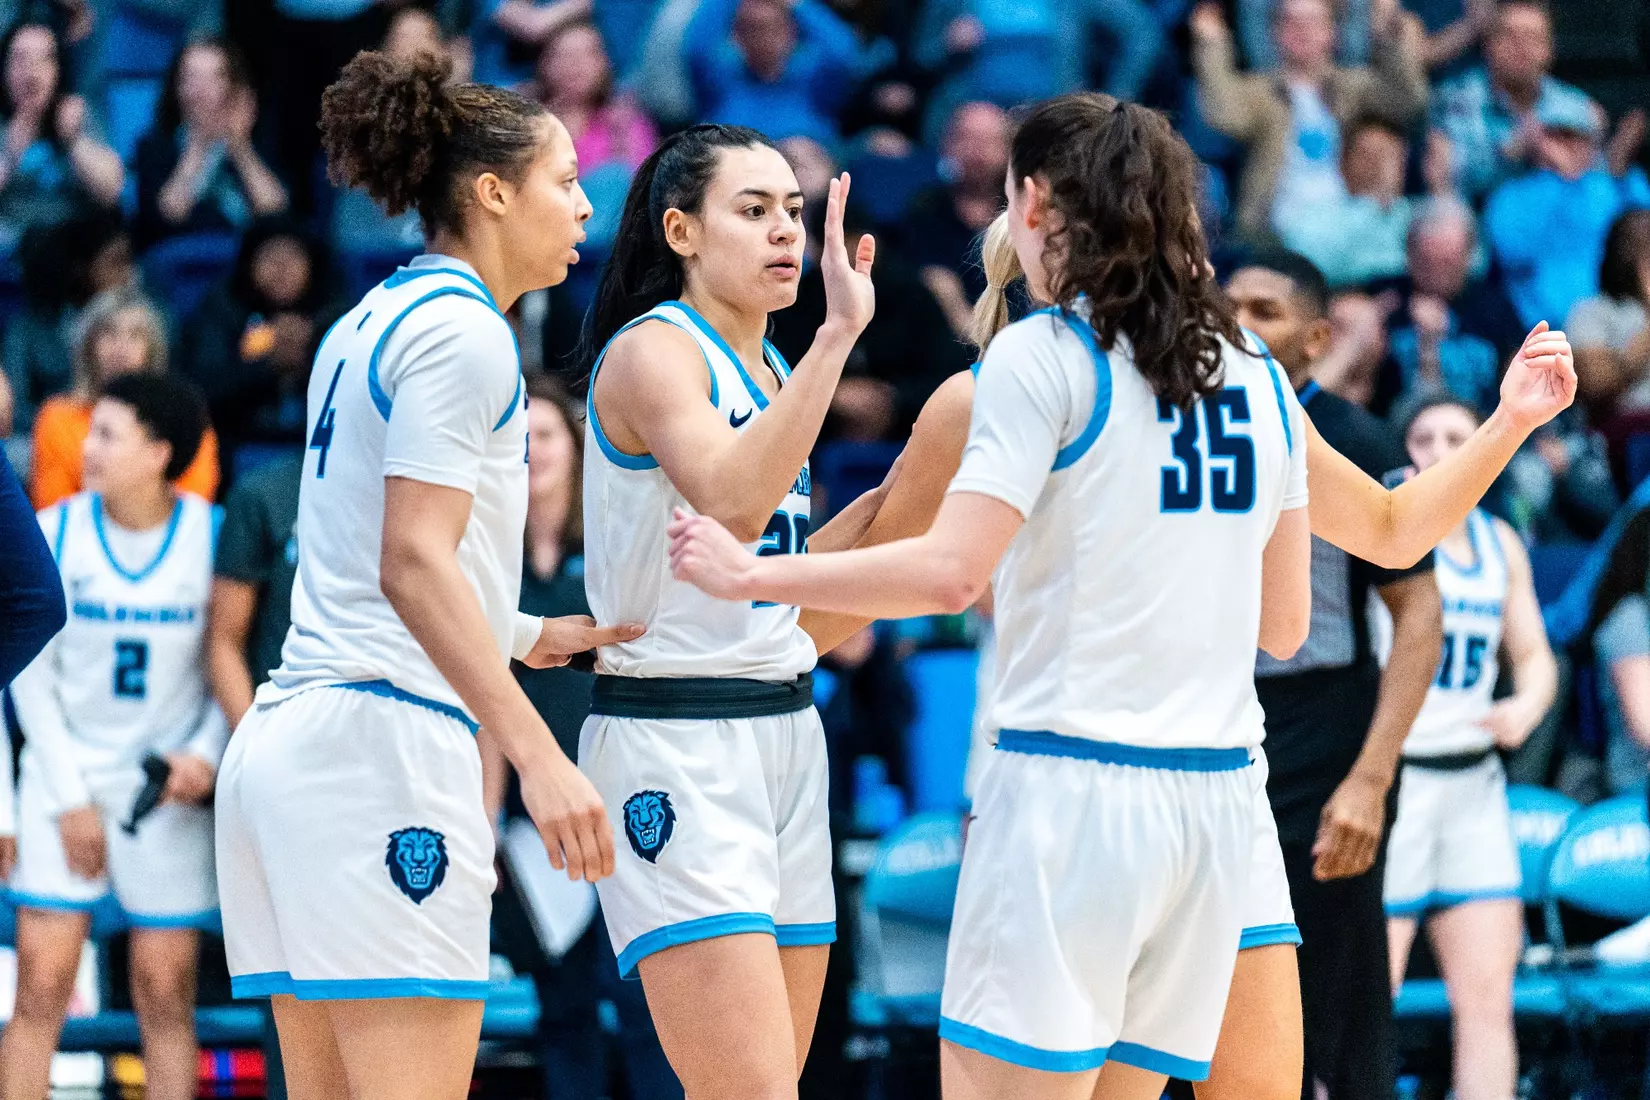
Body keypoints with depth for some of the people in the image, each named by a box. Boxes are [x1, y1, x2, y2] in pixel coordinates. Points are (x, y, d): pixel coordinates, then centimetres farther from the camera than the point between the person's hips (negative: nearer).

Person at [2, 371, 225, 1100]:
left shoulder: (214, 537, -7)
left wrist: (207, 754, -14)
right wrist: (70, 798, -5)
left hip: (167, 784, 0)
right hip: (66, 773, 1)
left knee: (166, 994, 2)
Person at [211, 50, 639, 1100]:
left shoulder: (369, 323, 20)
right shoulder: (461, 331, -7)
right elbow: (413, 561, -17)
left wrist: (529, 636, 27)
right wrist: (539, 754, -23)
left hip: (283, 737, 10)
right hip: (385, 738, -10)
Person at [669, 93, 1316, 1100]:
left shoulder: (1046, 355, -6)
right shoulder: (1258, 375, 13)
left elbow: (951, 571, -15)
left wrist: (751, 573, -6)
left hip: (1073, 783, -7)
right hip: (1217, 791, 7)